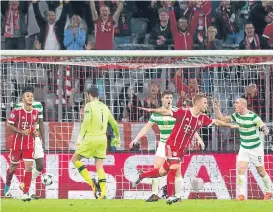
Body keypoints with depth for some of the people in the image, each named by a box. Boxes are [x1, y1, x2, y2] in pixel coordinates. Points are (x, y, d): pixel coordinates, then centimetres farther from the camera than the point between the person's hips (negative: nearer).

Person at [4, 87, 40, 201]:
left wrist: (35, 132, -1)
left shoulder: (35, 113, 3)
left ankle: (26, 193, -11)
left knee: (29, 167, -11)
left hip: (30, 144, 3)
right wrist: (21, 132, -22)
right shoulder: (17, 111, -12)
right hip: (17, 143, -3)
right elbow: (9, 125, -12)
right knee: (13, 167, 12)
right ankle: (7, 187, 39)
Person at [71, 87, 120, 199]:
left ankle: (91, 183, -6)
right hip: (102, 139, 6)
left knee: (75, 159, 6)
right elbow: (114, 124, 21)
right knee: (99, 166, 7)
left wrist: (80, 137, -25)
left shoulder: (89, 106, -5)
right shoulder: (104, 107, 14)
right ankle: (103, 192, -5)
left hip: (91, 138, -6)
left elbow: (86, 121, -20)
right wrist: (117, 137, 35)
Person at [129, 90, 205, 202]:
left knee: (177, 171, -4)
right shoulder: (156, 113, 0)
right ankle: (154, 195, -3)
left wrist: (199, 138, -16)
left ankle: (178, 195, 4)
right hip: (163, 144, 3)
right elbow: (146, 127, 8)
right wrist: (136, 139, 4)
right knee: (156, 168, -8)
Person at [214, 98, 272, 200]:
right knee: (240, 170, -10)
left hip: (256, 148, -5)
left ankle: (269, 192, 29)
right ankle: (241, 195, -12)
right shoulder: (236, 116, -2)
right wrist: (217, 108, -10)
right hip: (244, 148, 5)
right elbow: (222, 119, 2)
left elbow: (265, 128, -24)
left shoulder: (253, 117, -21)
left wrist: (265, 130, -47)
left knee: (261, 171, 8)